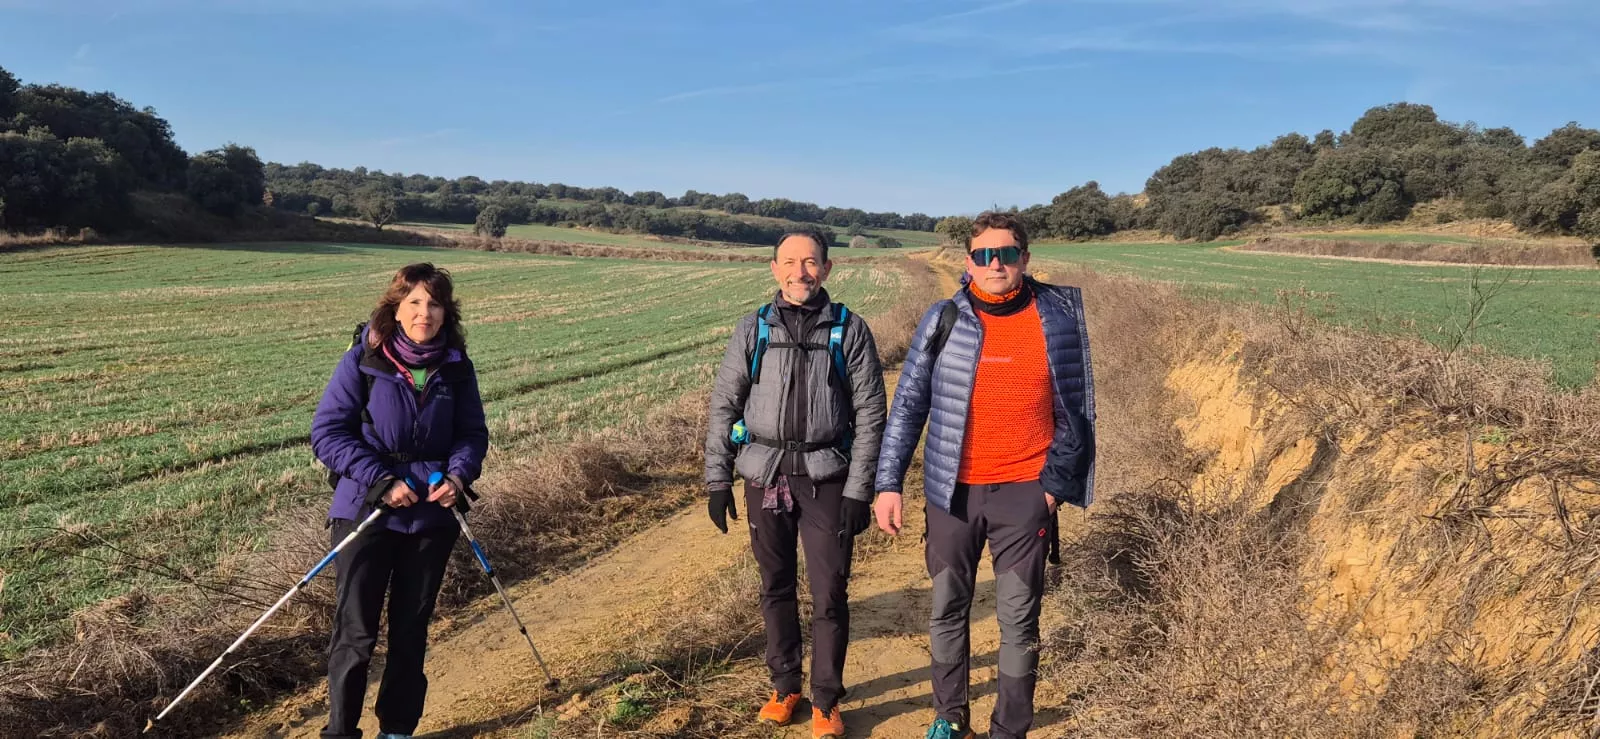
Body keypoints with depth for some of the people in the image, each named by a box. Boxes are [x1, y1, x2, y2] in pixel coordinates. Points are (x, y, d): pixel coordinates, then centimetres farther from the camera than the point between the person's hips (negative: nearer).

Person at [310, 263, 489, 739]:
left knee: (411, 630, 13)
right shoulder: (363, 359, -9)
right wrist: (381, 480, -19)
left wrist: (459, 474, -15)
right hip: (366, 512, -3)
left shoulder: (456, 365, -1)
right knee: (356, 632, 1)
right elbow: (327, 432, -10)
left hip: (433, 517, 3)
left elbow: (473, 432, 6)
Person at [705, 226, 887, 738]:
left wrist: (860, 490, -6)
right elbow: (725, 405, 6)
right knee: (775, 588, 13)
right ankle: (784, 687, 31)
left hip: (826, 479, -2)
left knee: (830, 594, 2)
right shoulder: (753, 329, 2)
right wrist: (717, 480, 2)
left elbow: (869, 414, -2)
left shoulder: (850, 330, -2)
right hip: (765, 478, 2)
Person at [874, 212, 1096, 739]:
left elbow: (1075, 409, 5)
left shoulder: (1057, 318, -2)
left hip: (1023, 493, -1)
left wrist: (1056, 482, 0)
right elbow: (908, 405, 1)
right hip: (952, 492, 1)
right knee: (947, 611, 13)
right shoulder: (944, 319, -2)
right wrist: (889, 483, -4)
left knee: (1019, 618, 6)